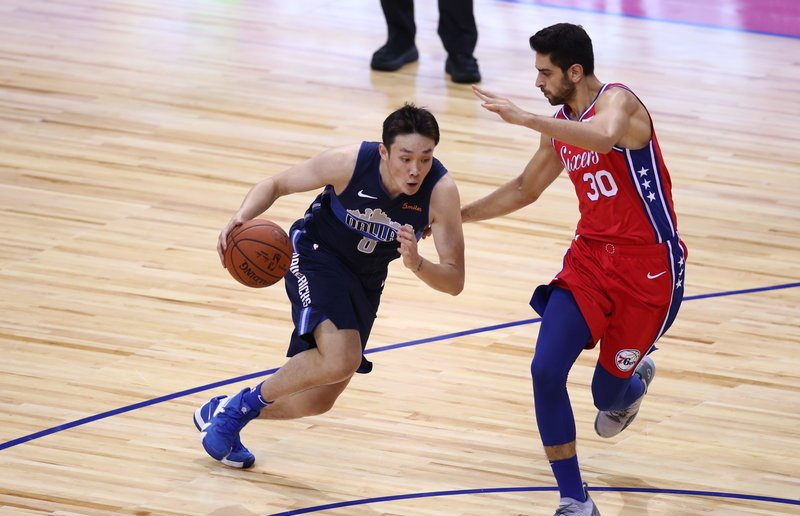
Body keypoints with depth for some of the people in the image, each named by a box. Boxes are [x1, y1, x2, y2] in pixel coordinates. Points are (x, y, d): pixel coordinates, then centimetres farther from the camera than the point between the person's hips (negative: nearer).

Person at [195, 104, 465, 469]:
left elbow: (455, 281, -26)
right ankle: (241, 405, -9)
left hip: (365, 281, 4)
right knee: (341, 359, -31)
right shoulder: (349, 163, -29)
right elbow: (276, 185, -12)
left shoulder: (440, 191, -27)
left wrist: (415, 263, -47)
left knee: (318, 400, 9)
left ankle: (226, 413, 34)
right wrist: (241, 219, -32)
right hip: (317, 252, -4)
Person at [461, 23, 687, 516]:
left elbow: (605, 136, -45)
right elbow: (525, 189, 24)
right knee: (546, 370, -14)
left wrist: (522, 117, -46)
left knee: (608, 395, 4)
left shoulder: (618, 101, -18)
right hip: (591, 257, 7)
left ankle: (634, 379, 45)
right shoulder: (561, 125, 7)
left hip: (648, 269, -6)